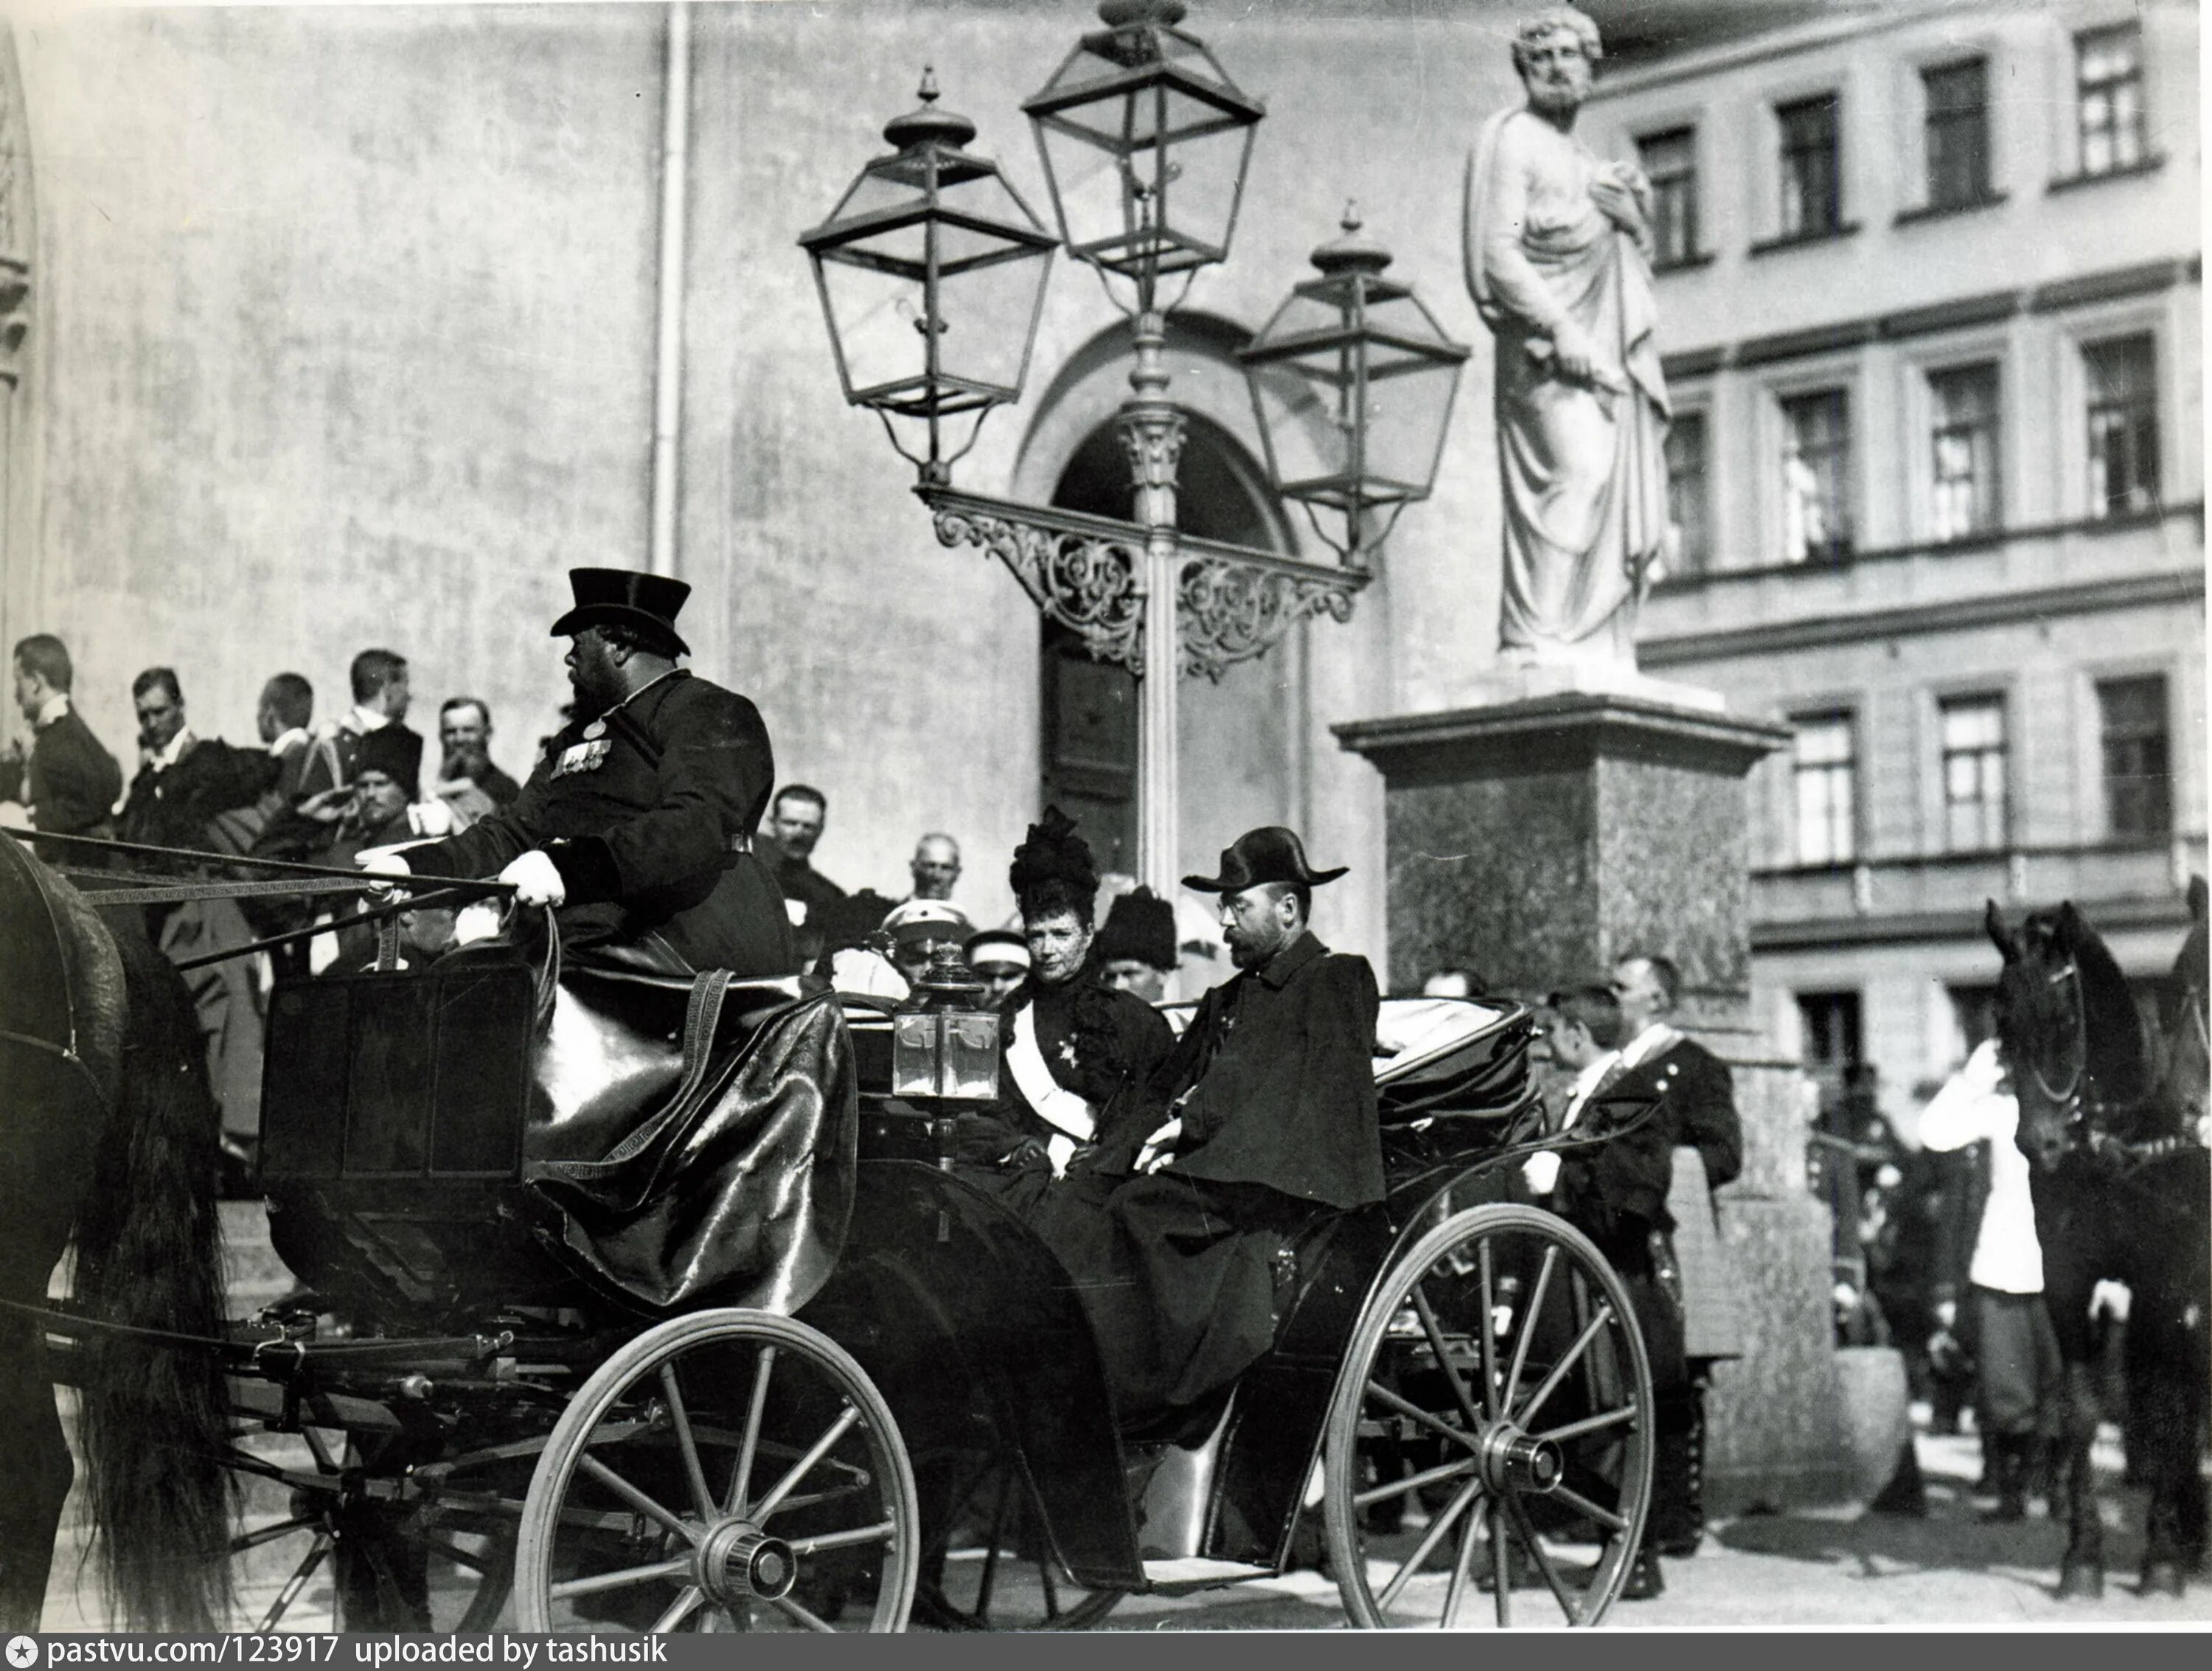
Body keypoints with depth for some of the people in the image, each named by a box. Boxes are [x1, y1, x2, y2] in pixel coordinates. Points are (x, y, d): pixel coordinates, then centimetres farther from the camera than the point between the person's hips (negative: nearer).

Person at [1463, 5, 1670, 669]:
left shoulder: (1593, 165, 29)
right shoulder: (1511, 139, 5)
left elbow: (1638, 263, 30)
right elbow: (1498, 251, -8)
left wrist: (1632, 217, 9)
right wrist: (1559, 328, -17)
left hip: (1610, 353, 8)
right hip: (1547, 348, -8)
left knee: (1624, 502, -2)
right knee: (1574, 476, -24)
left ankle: (1601, 653, -4)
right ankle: (1537, 644, -28)